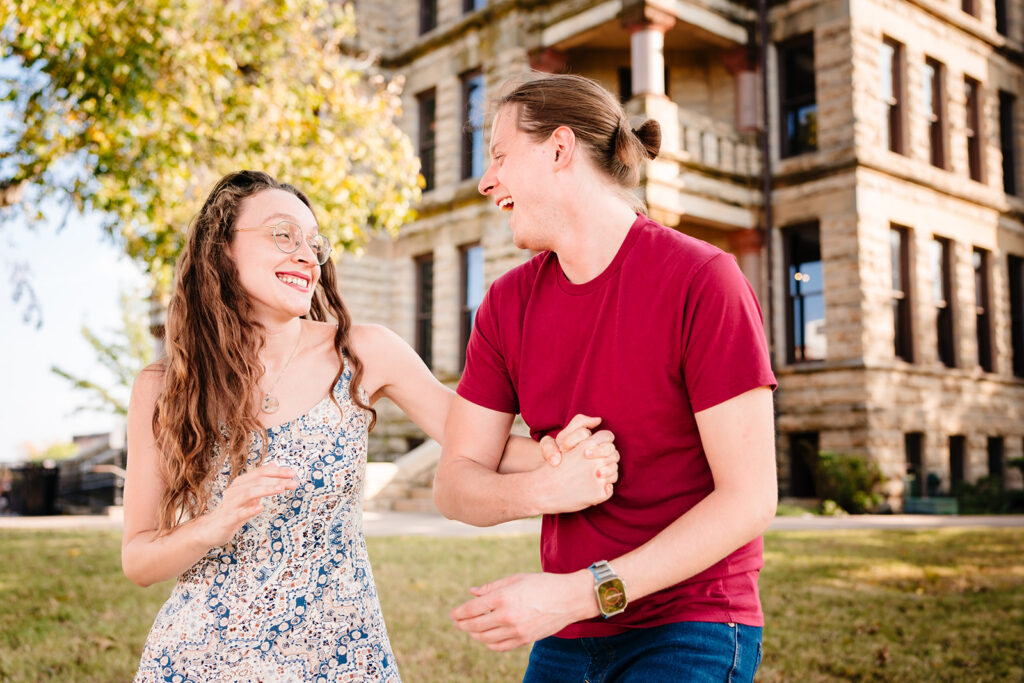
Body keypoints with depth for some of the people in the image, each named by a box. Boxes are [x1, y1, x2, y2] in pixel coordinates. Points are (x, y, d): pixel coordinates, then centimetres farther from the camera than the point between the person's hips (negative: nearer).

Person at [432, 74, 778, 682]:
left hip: (688, 630, -5)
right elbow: (455, 482, 0)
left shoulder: (704, 279, -15)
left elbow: (750, 499, -17)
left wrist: (580, 592, -23)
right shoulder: (507, 304, 2)